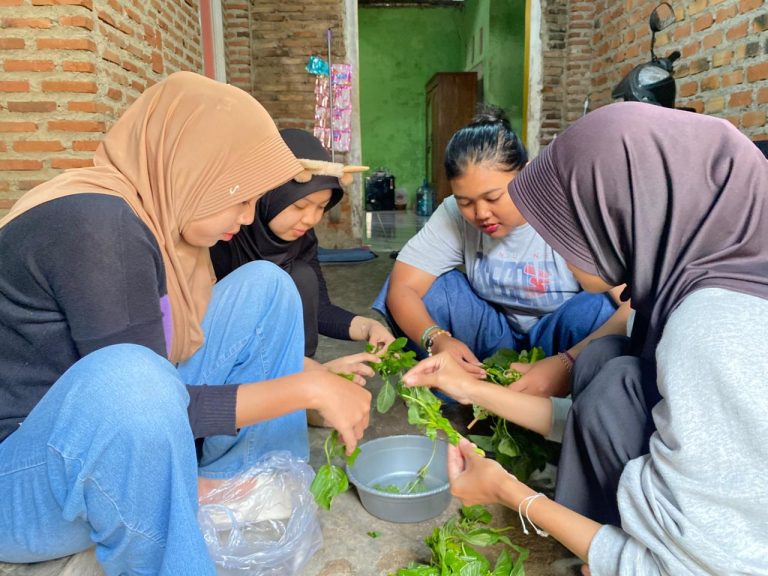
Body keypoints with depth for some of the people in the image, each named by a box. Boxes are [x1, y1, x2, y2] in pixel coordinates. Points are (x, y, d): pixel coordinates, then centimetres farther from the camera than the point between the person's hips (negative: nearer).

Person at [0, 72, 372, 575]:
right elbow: (147, 399, -28)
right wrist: (309, 389, -23)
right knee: (128, 379, -42)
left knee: (264, 287, -2)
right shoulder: (96, 225, -27)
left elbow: (202, 340, 9)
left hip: (121, 440, 8)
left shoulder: (163, 215, -1)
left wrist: (315, 374, 3)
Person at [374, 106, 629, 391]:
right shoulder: (454, 214, -14)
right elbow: (403, 288, -17)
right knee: (430, 284, -17)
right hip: (495, 343, 3)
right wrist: (438, 340, -37)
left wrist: (566, 364, -46)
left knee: (591, 310, -33)